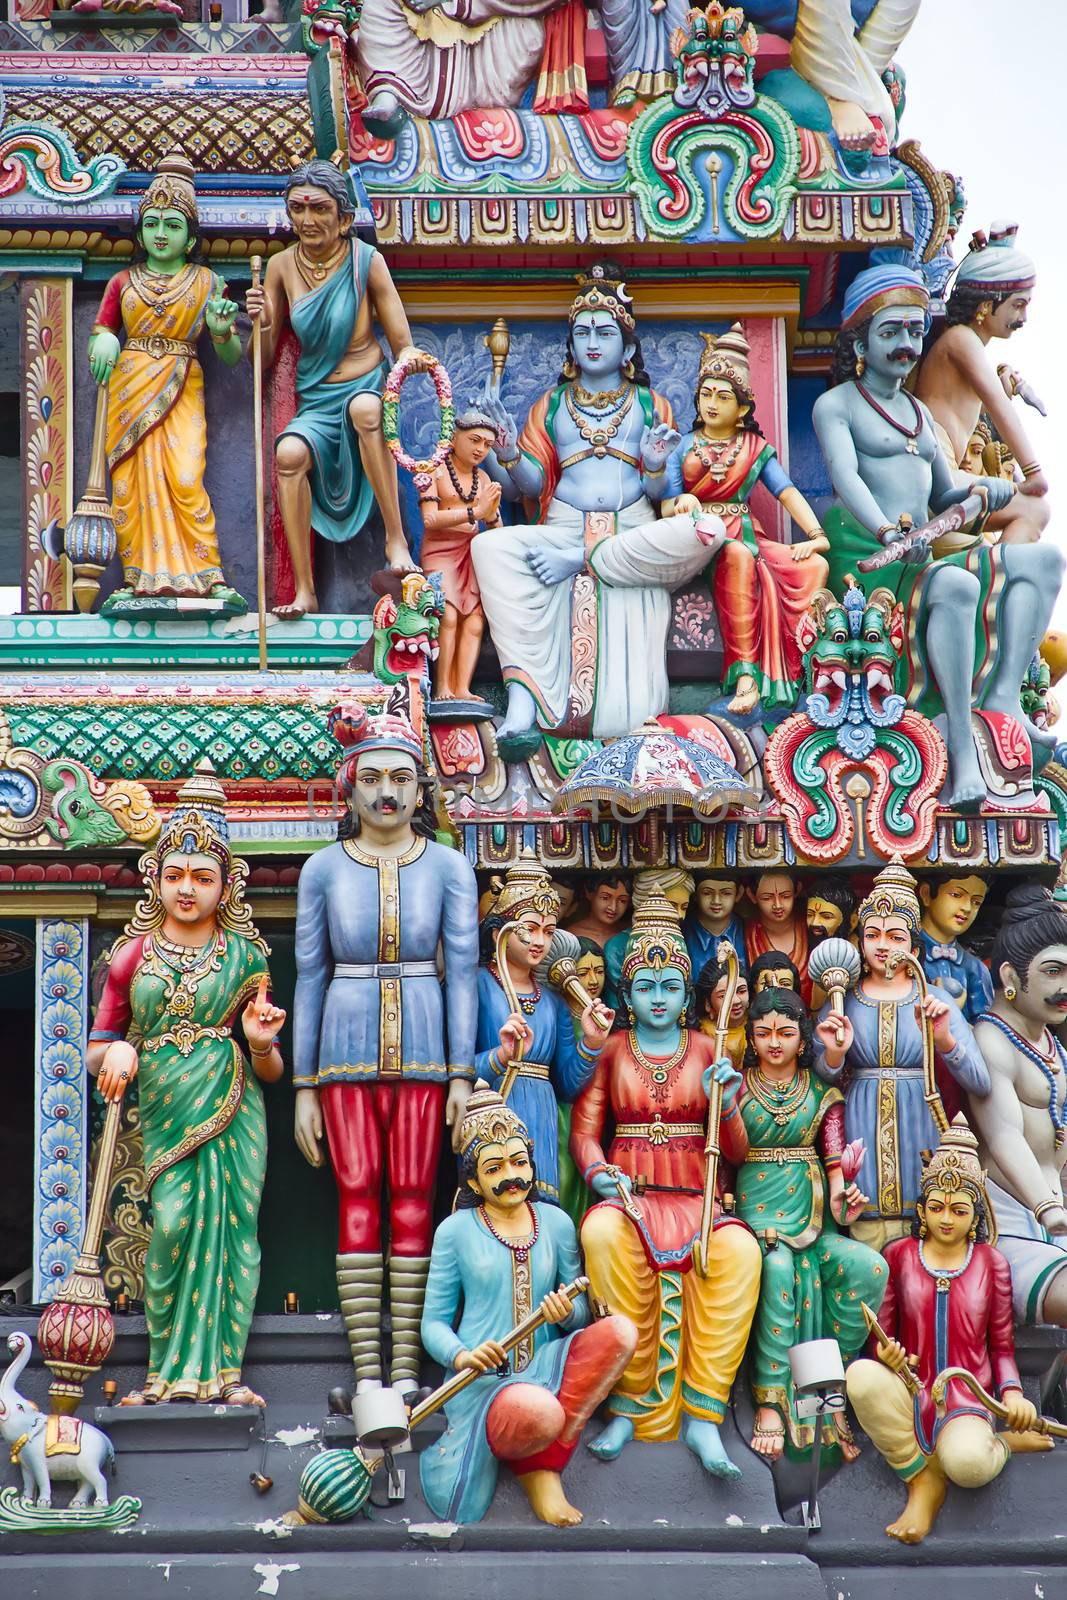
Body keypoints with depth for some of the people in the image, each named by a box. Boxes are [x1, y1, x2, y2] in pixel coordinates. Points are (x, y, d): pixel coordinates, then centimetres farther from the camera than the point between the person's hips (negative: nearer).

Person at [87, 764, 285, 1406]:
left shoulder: (247, 956, 8)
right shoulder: (134, 955, 10)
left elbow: (271, 1071, 12)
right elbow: (96, 1050, 14)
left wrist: (262, 1044, -10)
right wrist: (118, 1052, -8)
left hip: (233, 1109, 0)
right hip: (164, 1108, 0)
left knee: (229, 1226, -8)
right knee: (173, 1225, -14)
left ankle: (221, 1370, -2)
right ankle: (171, 1371, -5)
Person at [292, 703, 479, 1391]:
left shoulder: (448, 866, 3)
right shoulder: (323, 869, 5)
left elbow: (462, 970, 2)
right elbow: (310, 976, 7)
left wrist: (462, 1074, -4)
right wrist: (304, 1086, 5)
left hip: (422, 1049, -1)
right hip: (347, 1048, 1)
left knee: (413, 1199, -2)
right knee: (358, 1199, -2)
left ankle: (406, 1366, 2)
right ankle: (367, 1371, 0)